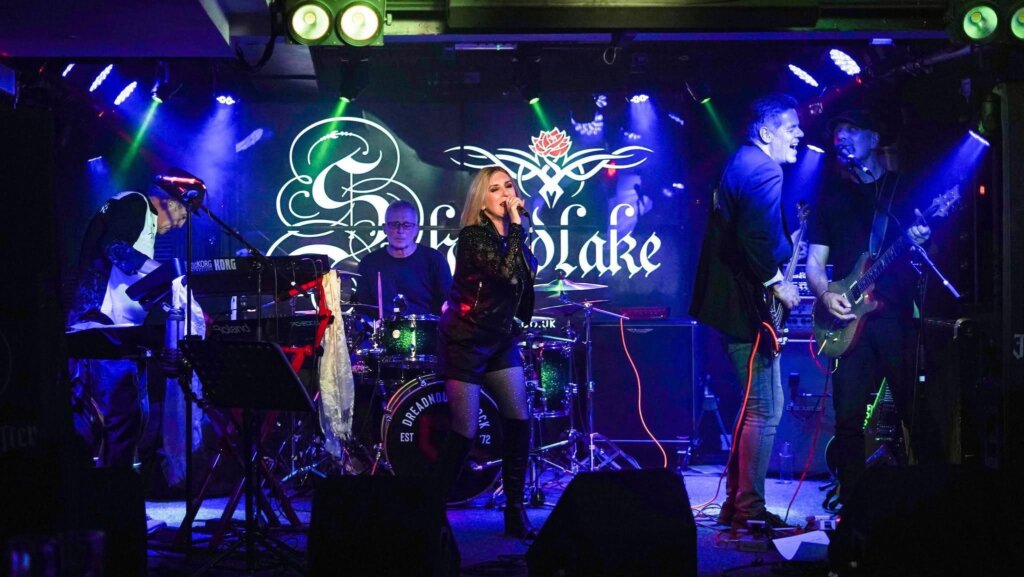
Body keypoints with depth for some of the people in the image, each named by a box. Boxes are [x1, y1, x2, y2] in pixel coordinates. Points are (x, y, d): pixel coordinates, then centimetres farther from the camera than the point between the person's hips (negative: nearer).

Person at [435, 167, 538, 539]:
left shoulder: (512, 235, 5)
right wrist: (516, 226, -25)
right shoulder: (472, 237, -16)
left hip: (502, 341, 6)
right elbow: (508, 274, -30)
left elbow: (527, 277, 17)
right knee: (464, 432, -7)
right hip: (465, 342, -6)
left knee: (519, 422, -3)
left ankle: (515, 513, 5)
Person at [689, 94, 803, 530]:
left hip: (726, 298, 11)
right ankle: (750, 510, -2)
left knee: (757, 404, 18)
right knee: (765, 410, -6)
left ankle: (735, 502, 22)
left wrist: (787, 245, 14)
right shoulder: (765, 170, -14)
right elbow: (755, 237, -26)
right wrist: (777, 283, -14)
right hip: (748, 303, -11)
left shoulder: (740, 163, 18)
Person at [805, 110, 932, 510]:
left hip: (901, 316, -2)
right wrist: (826, 295, -7)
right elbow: (814, 262, 13)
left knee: (916, 412, -4)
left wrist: (920, 243, -15)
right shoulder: (831, 193, 16)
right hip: (852, 319, 2)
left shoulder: (904, 188, 10)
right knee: (848, 416, -3)